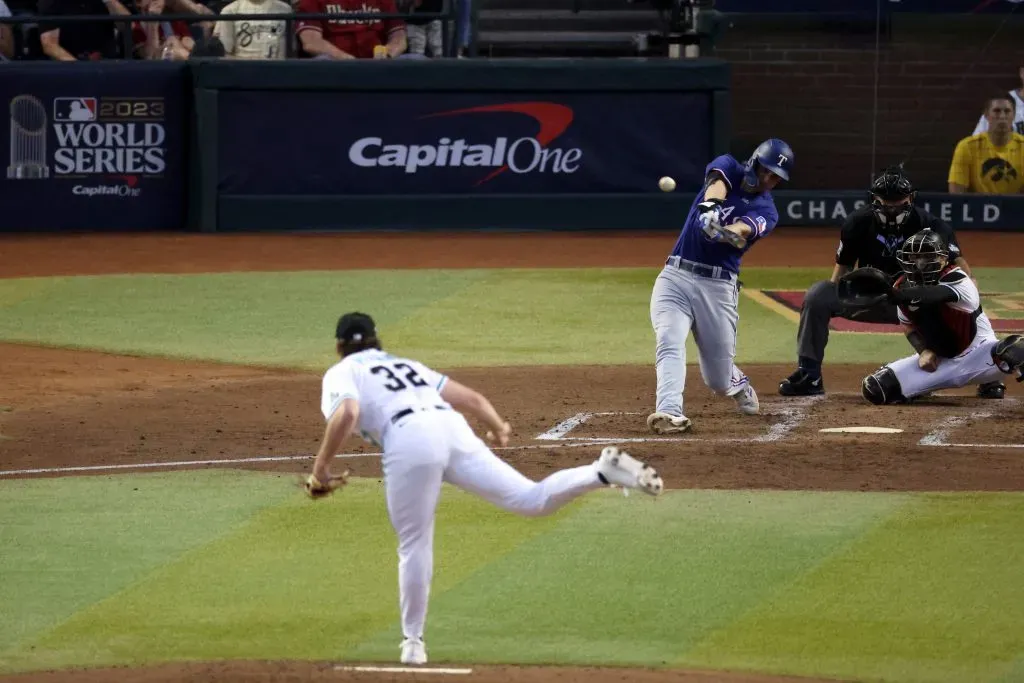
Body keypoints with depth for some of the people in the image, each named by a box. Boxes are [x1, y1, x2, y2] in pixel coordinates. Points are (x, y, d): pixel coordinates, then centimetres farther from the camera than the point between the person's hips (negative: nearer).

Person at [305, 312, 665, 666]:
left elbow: (346, 413, -5)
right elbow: (472, 398, 30)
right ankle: (603, 471, -18)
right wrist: (499, 427, 25)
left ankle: (413, 642, 8)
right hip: (454, 429, 5)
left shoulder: (341, 374, 18)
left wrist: (320, 467, 1)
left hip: (409, 441, -5)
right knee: (531, 499, 1)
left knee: (414, 545, 5)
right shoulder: (409, 366, 37)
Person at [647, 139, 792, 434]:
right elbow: (717, 182, -17)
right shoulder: (729, 169, 8)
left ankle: (739, 385, 39)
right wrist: (710, 205, -41)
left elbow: (742, 229, -19)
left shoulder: (766, 212, 5)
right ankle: (670, 413, -37)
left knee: (719, 379, 5)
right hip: (675, 277, 0)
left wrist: (725, 231, -42)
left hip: (718, 286, 0)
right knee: (669, 343, -24)